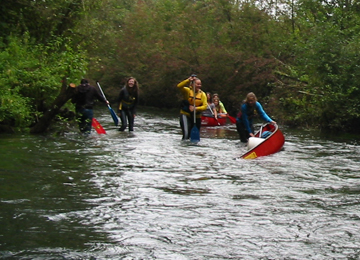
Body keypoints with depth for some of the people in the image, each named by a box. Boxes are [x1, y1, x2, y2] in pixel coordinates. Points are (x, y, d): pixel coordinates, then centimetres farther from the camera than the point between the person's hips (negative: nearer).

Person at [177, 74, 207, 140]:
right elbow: (179, 86, -25)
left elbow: (205, 106, -9)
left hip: (197, 117, 4)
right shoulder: (187, 91, -6)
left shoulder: (202, 94, 2)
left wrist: (196, 108, -26)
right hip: (185, 115, -4)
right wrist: (188, 80, -36)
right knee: (186, 134, -21)